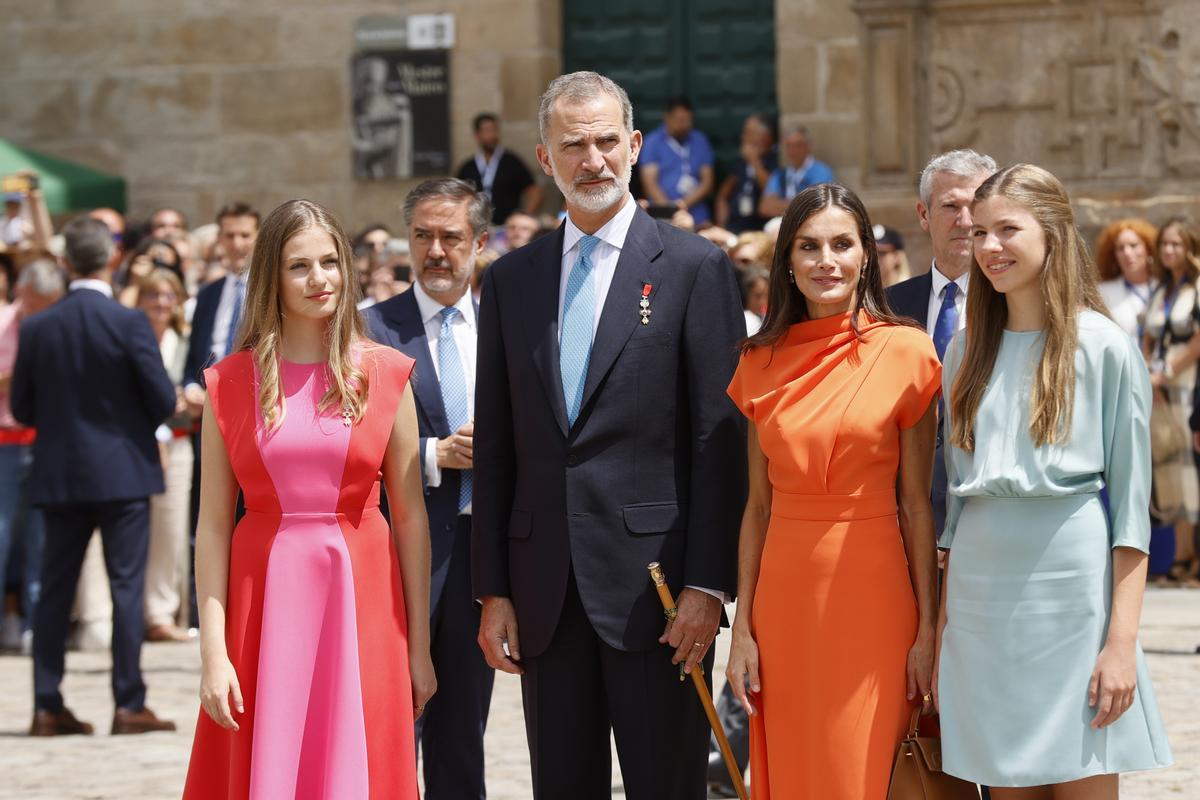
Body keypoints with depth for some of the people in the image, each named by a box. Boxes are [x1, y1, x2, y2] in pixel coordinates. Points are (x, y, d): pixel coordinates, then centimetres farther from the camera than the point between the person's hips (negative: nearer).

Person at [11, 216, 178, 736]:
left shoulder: (37, 328, -1)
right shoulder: (129, 323, -12)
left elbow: (22, 409, 3)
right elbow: (163, 400, -11)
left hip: (59, 474, 3)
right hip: (123, 471, -3)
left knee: (55, 589, 9)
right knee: (126, 586, 0)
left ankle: (47, 705, 9)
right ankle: (129, 704, -1)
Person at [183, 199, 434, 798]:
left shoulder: (385, 375, 3)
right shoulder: (229, 383, 3)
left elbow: (411, 517, 4)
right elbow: (213, 525, 1)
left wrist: (419, 647, 1)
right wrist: (212, 652, -7)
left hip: (361, 600, 0)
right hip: (263, 601, 0)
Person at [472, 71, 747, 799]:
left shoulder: (694, 268, -1)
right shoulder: (511, 281, 12)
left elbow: (721, 440, -5)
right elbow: (495, 447, 12)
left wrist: (707, 584, -11)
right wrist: (493, 590, 6)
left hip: (653, 580, -4)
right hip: (545, 593, 4)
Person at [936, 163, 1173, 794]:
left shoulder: (1104, 346, -3)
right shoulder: (966, 352, 12)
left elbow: (1131, 500, -5)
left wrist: (1122, 641, -12)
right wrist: (942, 627, 10)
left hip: (1073, 592, -4)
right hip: (981, 593, 4)